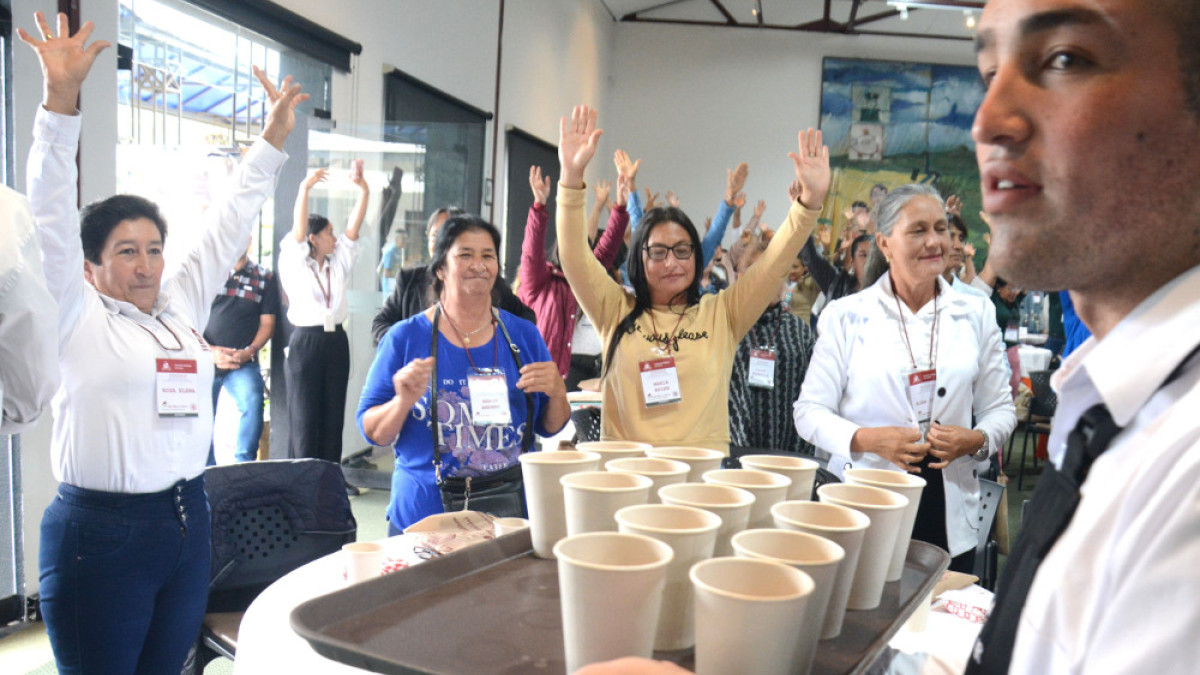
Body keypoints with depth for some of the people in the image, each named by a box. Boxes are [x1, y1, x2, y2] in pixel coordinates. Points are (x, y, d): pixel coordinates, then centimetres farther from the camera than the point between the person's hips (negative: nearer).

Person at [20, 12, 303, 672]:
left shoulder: (181, 305, 11)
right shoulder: (77, 318, -3)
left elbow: (226, 226, 14)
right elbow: (52, 214, -11)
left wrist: (272, 137, 16)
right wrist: (60, 98, -19)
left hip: (186, 524, 5)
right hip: (100, 535, -5)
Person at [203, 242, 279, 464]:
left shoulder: (264, 277, 7)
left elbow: (267, 323, 6)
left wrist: (249, 351, -10)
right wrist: (210, 351, -9)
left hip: (242, 363, -1)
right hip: (205, 362, 1)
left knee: (252, 401, -25)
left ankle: (243, 464, -14)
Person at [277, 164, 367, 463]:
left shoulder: (339, 261, 13)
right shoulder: (294, 263, 0)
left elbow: (355, 226, 4)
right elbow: (298, 228, -15)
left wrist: (363, 189, -6)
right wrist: (305, 189, -26)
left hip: (336, 341, 5)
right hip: (305, 343, -5)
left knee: (333, 416, 7)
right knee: (304, 417, -2)